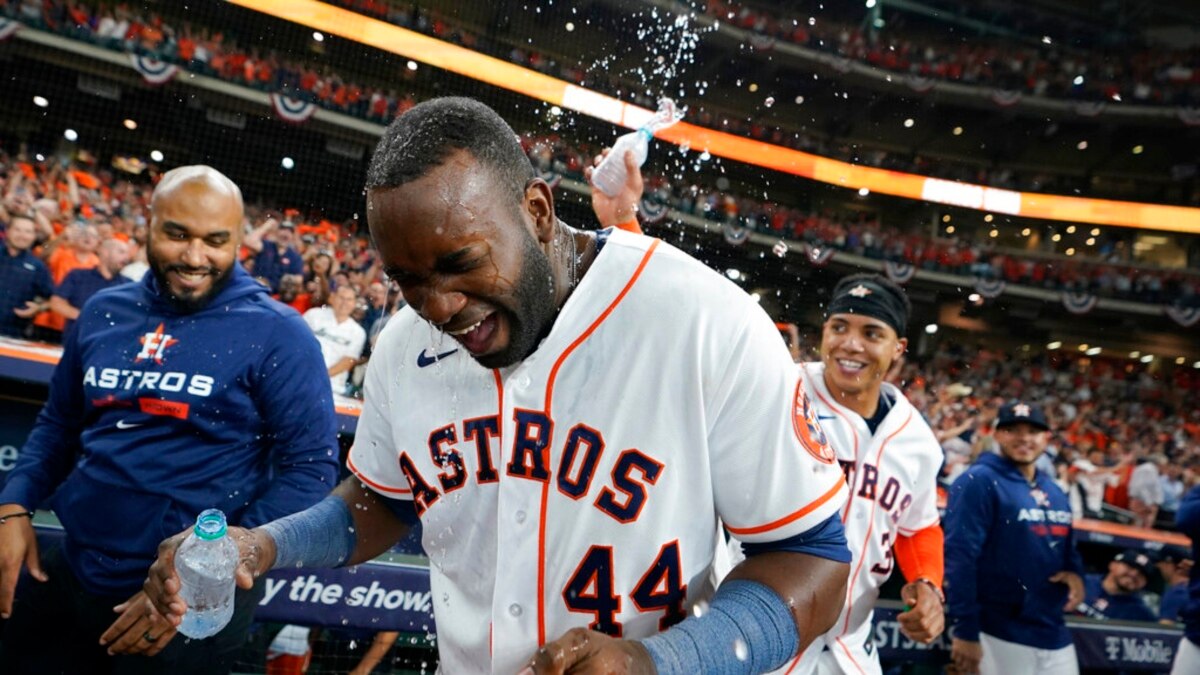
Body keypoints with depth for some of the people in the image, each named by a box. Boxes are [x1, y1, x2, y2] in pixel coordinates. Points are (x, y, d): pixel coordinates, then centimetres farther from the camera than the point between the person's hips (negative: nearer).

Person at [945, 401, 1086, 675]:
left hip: (1054, 635, 8)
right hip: (1000, 636, -8)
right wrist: (965, 630, -23)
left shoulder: (1054, 492, 14)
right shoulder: (980, 481, -12)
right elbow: (959, 556, -19)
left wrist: (1074, 570, 1)